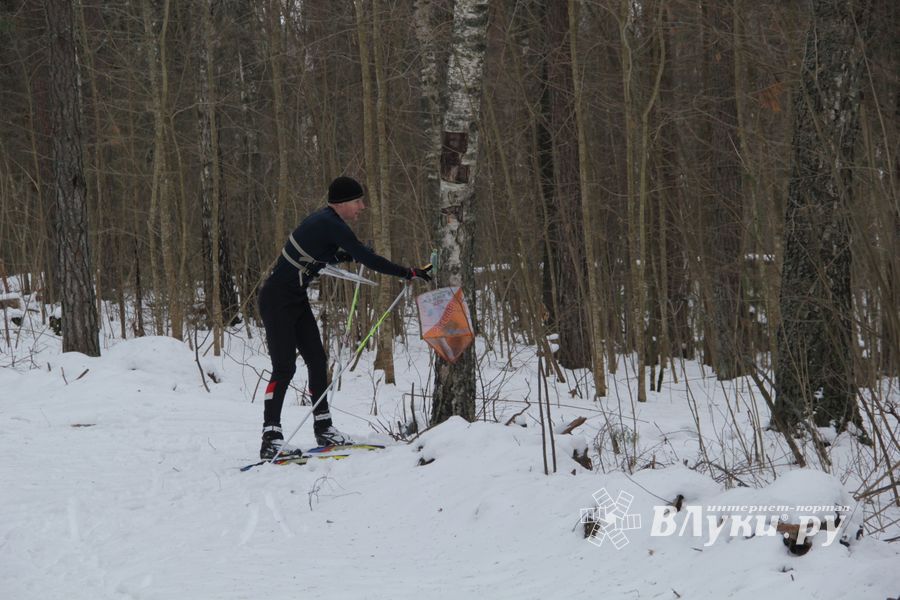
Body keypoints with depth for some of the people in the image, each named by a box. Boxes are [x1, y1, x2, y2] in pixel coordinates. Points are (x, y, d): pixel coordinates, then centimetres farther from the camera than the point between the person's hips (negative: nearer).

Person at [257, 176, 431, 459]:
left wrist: (348, 255, 8)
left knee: (317, 360, 7)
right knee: (284, 367, -12)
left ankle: (323, 428, 13)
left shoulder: (327, 222, 10)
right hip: (277, 300, -10)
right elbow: (367, 259, -22)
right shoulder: (331, 225, -20)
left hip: (296, 300, 10)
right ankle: (271, 438, -12)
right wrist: (409, 273, -16)